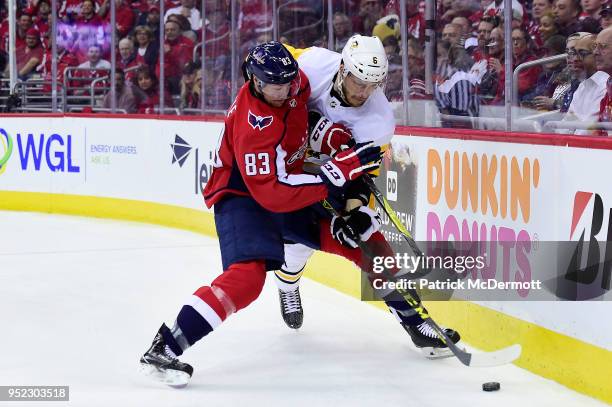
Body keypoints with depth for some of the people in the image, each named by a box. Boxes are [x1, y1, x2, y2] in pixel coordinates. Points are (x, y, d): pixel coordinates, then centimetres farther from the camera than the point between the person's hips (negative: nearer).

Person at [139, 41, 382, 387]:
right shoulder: (253, 127, -34)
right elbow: (273, 194, -37)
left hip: (287, 179, 9)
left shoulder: (297, 82, -11)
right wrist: (341, 170, -38)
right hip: (243, 196, -9)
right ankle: (165, 349, -29)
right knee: (247, 278, -29)